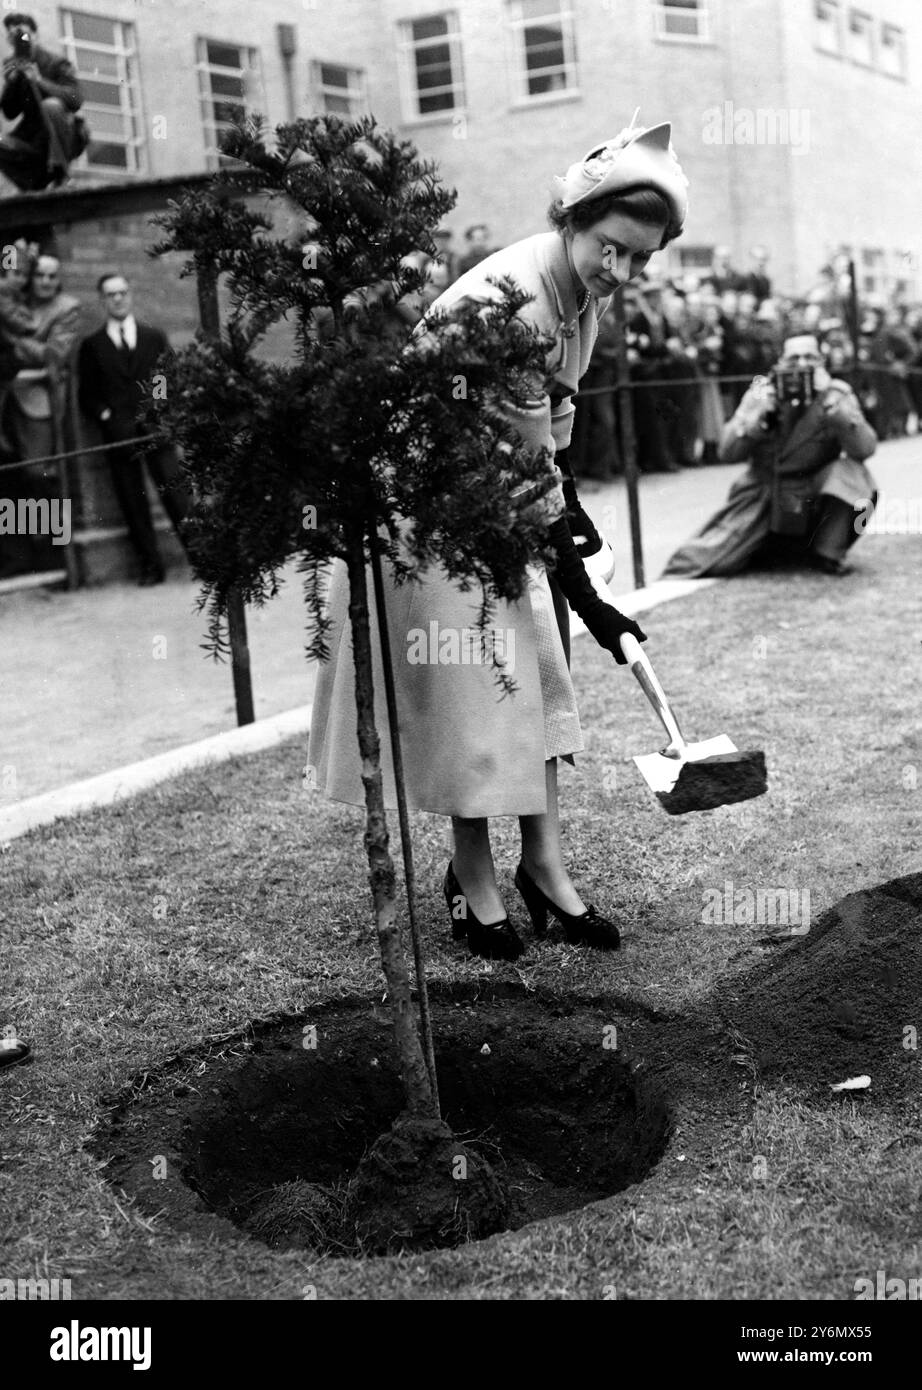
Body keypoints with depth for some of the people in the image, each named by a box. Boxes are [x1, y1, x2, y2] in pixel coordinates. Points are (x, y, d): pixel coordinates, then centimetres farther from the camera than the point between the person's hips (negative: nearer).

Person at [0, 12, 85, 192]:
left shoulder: (56, 64, -4)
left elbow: (76, 99, -21)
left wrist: (40, 81, -26)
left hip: (63, 137, -4)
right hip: (32, 139, 4)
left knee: (50, 105, -34)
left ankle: (60, 172, -24)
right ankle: (33, 185, -9)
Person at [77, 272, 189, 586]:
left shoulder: (155, 337, 15)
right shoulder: (92, 346, 12)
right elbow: (87, 396, 8)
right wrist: (109, 418, -9)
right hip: (118, 433, 0)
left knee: (174, 493, -11)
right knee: (133, 504, -1)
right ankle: (150, 567, 6)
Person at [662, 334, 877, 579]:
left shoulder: (837, 394, -5)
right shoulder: (761, 392, -3)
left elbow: (865, 448, -19)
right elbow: (728, 453, -8)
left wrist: (832, 403, -26)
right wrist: (757, 416, -22)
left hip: (816, 500, 1)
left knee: (851, 472, -27)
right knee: (713, 556, -18)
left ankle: (828, 555, -11)